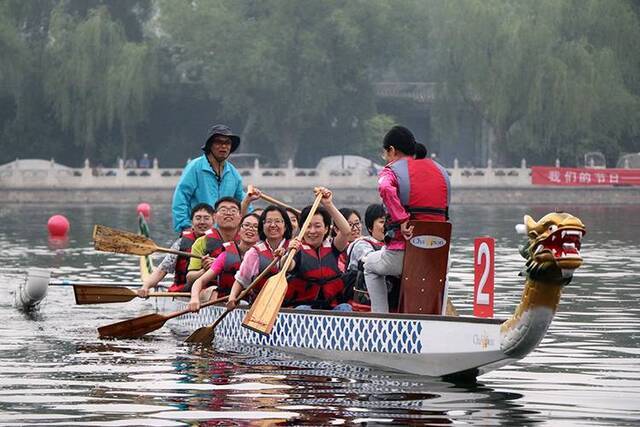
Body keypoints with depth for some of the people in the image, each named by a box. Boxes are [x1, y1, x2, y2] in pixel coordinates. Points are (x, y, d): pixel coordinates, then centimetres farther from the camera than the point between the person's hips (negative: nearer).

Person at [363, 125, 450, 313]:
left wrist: (402, 220, -23)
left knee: (370, 264, 29)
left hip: (400, 256, -5)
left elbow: (385, 189, -28)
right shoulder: (441, 171, 16)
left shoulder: (391, 171, -3)